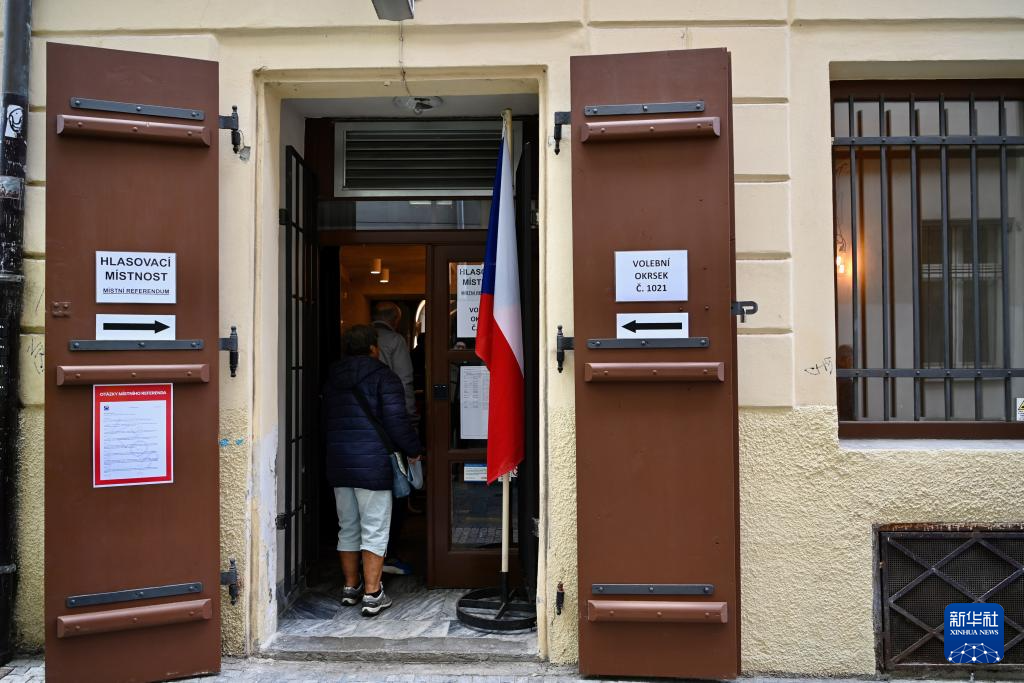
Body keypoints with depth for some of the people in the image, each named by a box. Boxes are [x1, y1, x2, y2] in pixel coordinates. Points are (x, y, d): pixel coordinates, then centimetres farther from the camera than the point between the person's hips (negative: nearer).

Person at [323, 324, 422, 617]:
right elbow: (396, 421, -14)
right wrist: (413, 450, 0)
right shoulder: (383, 377, -8)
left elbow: (325, 424, 18)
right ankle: (372, 594, 1)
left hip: (338, 465, 6)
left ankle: (350, 587, 26)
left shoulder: (332, 380, 12)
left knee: (347, 529, 16)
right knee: (375, 531, 0)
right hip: (372, 465, -6)